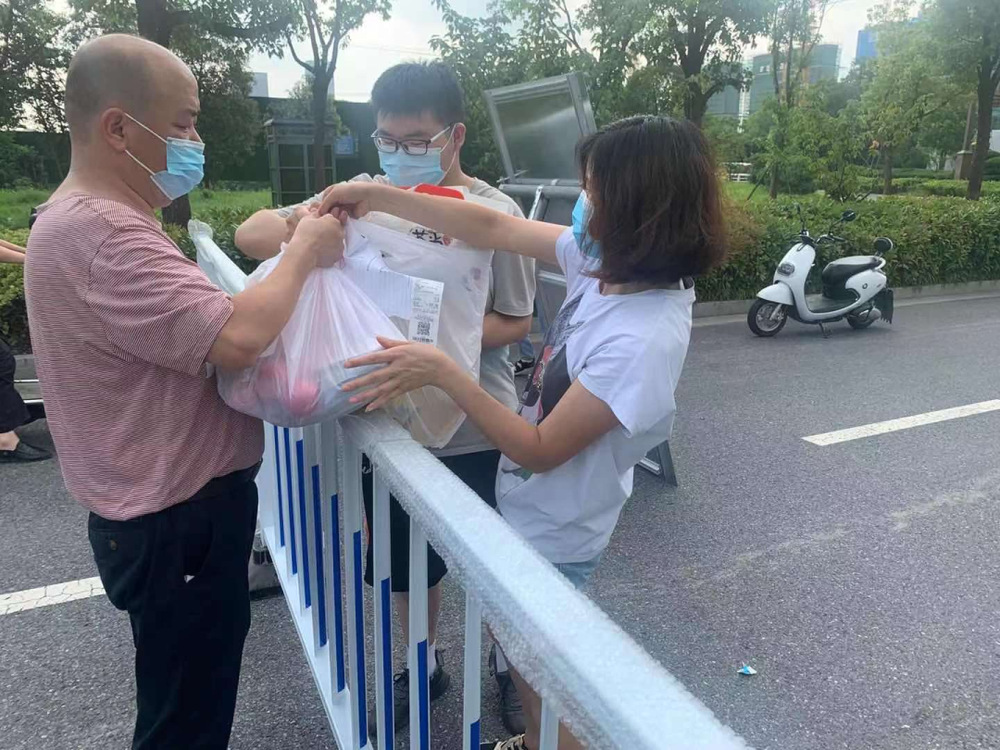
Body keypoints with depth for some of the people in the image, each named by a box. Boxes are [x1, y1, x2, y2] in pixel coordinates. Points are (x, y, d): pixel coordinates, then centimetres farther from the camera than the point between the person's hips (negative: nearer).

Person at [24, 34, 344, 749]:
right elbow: (236, 336, -35)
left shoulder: (93, 219, 11)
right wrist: (305, 252, -17)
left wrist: (296, 237, 2)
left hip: (175, 507, 10)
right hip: (176, 524, -10)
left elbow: (194, 327, 13)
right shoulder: (97, 231, -25)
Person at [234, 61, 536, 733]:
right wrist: (303, 231, -27)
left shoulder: (495, 212, -12)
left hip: (475, 431, -3)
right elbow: (250, 234, -4)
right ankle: (425, 666, 49)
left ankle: (508, 666, 46)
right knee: (406, 561, 22)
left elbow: (516, 323, -9)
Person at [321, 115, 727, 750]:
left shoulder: (643, 340, -34)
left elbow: (541, 451, -28)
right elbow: (496, 230, -4)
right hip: (530, 507, 8)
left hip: (554, 534, -8)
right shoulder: (608, 260, -11)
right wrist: (377, 196, -5)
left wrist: (442, 373, -32)